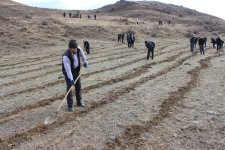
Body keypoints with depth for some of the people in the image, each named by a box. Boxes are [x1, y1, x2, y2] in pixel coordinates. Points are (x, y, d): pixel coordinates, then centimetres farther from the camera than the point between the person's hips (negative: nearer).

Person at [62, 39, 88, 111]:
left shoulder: (78, 49, -20)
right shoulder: (66, 56, -35)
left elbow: (82, 54, 6)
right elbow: (68, 69, -36)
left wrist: (84, 62, 13)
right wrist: (71, 79, -39)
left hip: (76, 70, 6)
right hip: (68, 72, -6)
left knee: (78, 86, 13)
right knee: (69, 87, -8)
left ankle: (79, 102, 29)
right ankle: (70, 105, 4)